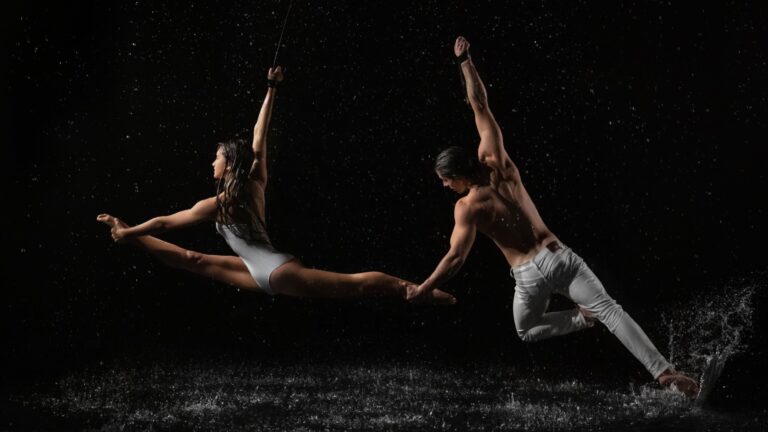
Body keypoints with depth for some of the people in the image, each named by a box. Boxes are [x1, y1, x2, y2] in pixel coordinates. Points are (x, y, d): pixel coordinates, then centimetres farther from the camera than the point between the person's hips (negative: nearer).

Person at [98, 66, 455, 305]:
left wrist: (128, 231, 13)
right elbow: (259, 141, 13)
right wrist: (271, 89, 20)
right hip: (266, 272, 8)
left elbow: (165, 223, 0)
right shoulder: (255, 186, 7)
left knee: (353, 283, -12)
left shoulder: (216, 205, -9)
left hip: (276, 273, -8)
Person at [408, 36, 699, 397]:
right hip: (559, 255, 4)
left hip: (529, 273, -3)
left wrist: (419, 291, 0)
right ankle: (663, 371, -21)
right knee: (611, 310, -6)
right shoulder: (498, 165, 1)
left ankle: (582, 318, 2)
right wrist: (465, 61, 15)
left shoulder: (467, 207, -10)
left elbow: (455, 259, -10)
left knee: (526, 331, 26)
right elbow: (480, 107, 8)